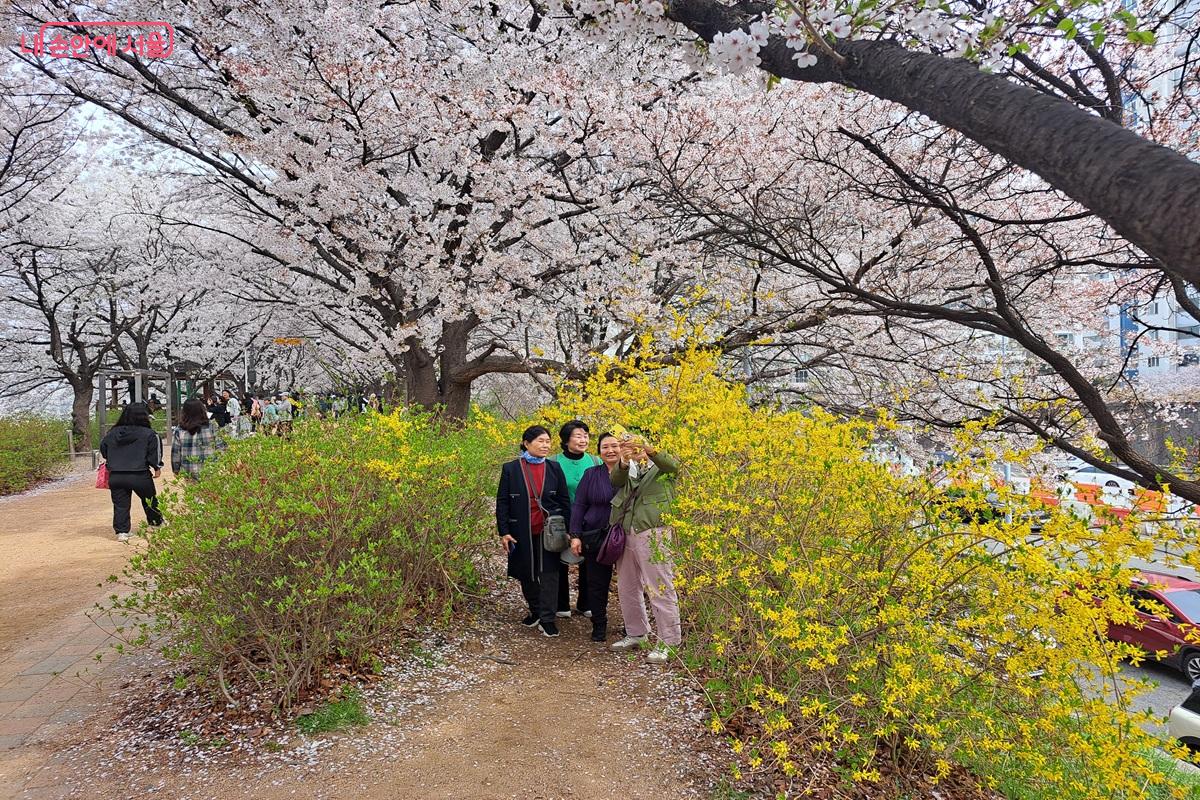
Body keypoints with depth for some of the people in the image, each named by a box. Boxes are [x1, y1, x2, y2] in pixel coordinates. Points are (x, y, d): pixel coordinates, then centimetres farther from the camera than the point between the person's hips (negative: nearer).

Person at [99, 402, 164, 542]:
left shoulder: (112, 433, 8)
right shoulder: (149, 434, -7)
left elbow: (103, 449, 17)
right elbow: (154, 453, -8)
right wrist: (157, 467, 7)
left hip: (115, 476, 3)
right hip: (140, 476, -3)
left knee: (120, 505, 6)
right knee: (150, 501, 17)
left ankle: (121, 531, 0)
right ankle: (157, 522, 32)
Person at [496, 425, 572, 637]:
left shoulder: (554, 468, 3)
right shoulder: (511, 469, -2)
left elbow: (563, 501, 6)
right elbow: (502, 502, 0)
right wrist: (504, 532, -5)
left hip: (549, 531, 0)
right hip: (522, 533, 0)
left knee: (549, 573, -1)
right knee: (526, 573, 12)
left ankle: (547, 619, 7)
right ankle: (535, 610, 31)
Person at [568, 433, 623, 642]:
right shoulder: (591, 475, 3)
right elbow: (578, 505, 3)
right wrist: (575, 535, -3)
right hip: (596, 537, 1)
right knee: (597, 583, 8)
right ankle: (599, 626, 24)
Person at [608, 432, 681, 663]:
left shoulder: (661, 468, 5)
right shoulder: (628, 471, 17)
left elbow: (674, 465, -18)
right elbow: (616, 480, -4)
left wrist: (648, 448, -31)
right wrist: (623, 463, -25)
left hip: (652, 533, -6)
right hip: (626, 533, 7)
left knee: (660, 589, -4)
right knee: (626, 588, 15)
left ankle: (668, 642, 5)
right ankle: (636, 634, 31)